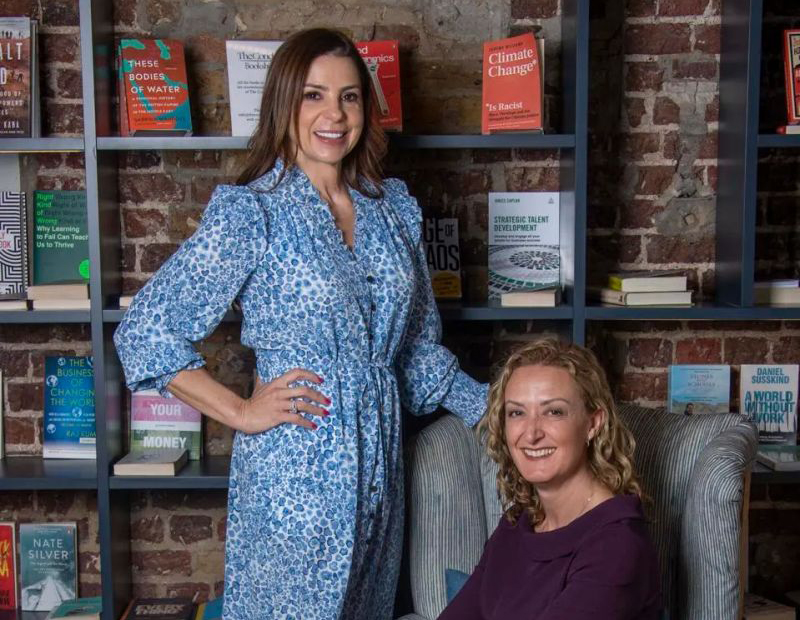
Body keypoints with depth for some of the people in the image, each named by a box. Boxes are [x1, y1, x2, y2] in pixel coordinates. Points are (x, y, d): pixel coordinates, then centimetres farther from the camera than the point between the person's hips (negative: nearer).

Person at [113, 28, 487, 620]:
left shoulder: (394, 207, 7)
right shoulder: (251, 211, -9)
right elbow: (143, 331, -10)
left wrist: (492, 406, 7)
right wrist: (241, 412, -11)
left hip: (379, 459, 6)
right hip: (295, 467, -5)